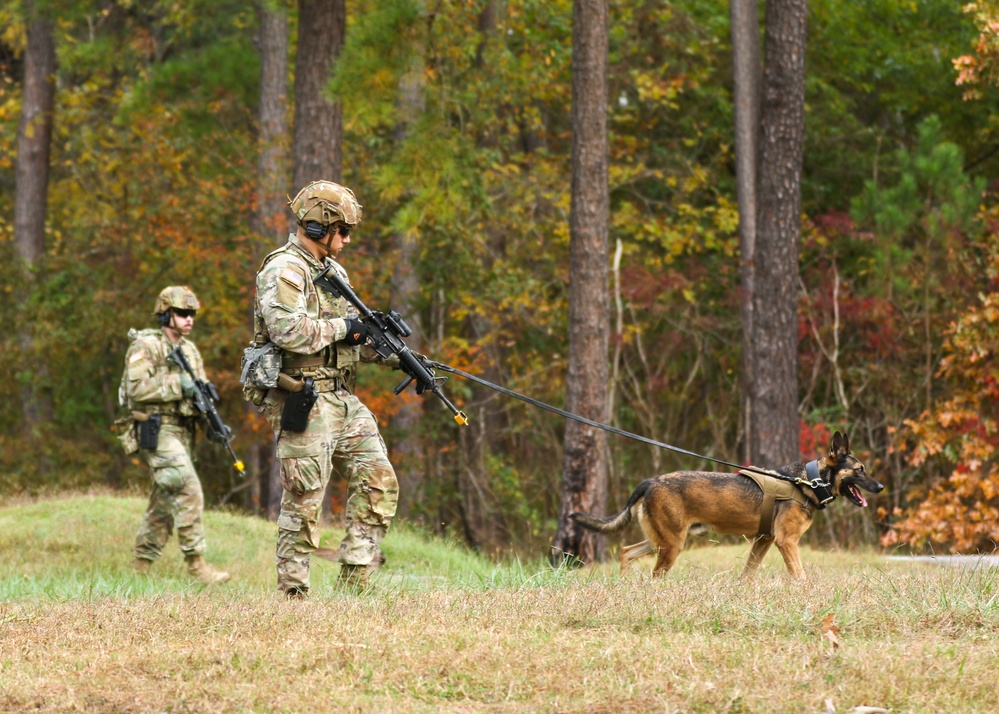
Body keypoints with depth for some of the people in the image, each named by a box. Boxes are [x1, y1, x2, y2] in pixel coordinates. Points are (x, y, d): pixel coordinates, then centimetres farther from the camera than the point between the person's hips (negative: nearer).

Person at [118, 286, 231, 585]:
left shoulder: (190, 350, 15)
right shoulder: (146, 346, -8)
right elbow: (137, 389, -19)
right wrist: (177, 386, -21)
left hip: (181, 433, 8)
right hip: (155, 430, -8)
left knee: (165, 503, 9)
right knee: (188, 491, -18)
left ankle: (141, 566, 17)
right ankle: (195, 563, -19)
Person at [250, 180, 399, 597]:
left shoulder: (333, 271, 19)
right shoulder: (284, 270, -11)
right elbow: (288, 331, -26)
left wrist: (386, 351, 5)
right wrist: (342, 328, -16)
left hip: (342, 400, 9)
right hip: (303, 402, -9)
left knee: (378, 480, 1)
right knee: (304, 501, -6)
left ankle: (354, 579, 5)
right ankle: (292, 592, 1)